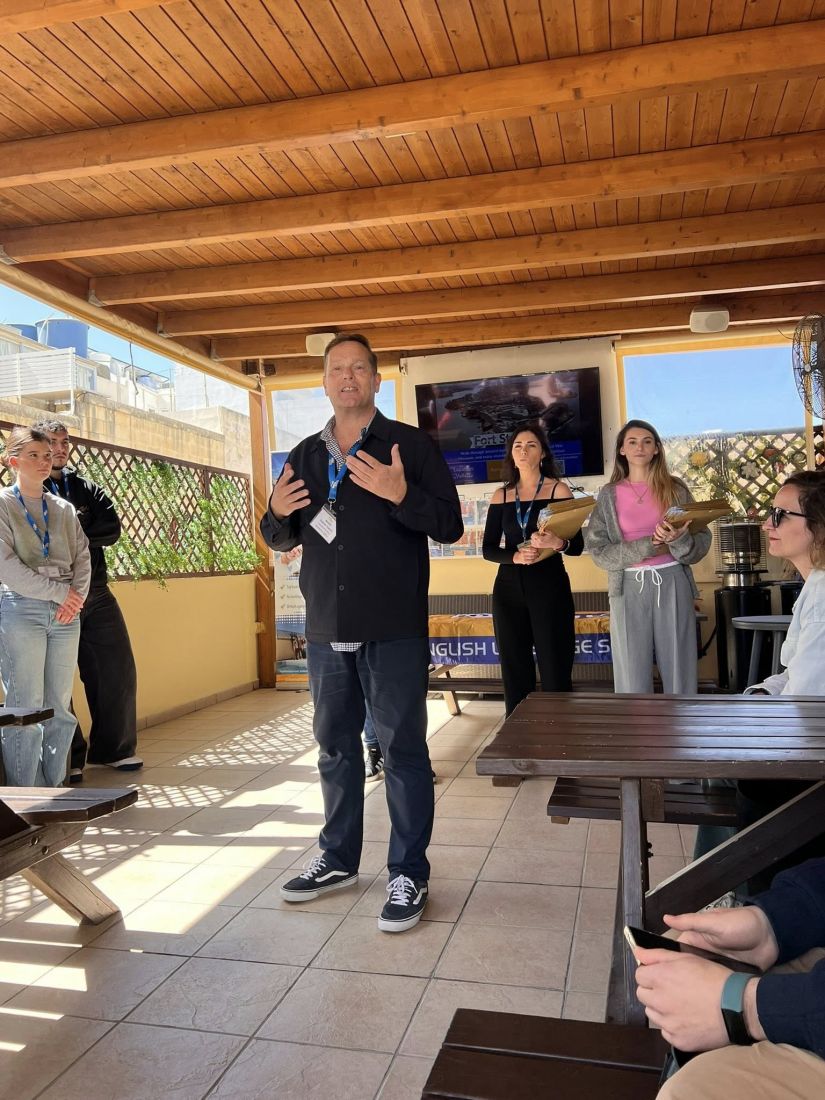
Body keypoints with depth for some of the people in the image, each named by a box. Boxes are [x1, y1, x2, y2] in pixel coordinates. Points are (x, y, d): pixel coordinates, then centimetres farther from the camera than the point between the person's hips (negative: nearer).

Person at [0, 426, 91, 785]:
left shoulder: (63, 508, 15)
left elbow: (83, 557, 11)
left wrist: (76, 597, -6)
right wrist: (58, 592, -11)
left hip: (66, 613, 5)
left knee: (60, 706, 8)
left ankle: (55, 789, 17)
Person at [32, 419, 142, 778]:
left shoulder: (86, 488, 14)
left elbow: (112, 529, 1)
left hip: (96, 594, 4)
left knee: (118, 670, 5)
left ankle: (113, 748, 19)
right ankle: (68, 757, 15)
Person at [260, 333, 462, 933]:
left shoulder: (411, 444, -1)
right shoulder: (306, 454, 13)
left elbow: (450, 526, -8)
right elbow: (283, 538, 19)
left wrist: (401, 493, -24)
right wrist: (277, 513, -4)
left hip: (394, 630, -5)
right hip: (327, 629, 5)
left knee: (403, 750, 2)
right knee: (335, 746, 15)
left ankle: (409, 873, 16)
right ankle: (338, 859, 32)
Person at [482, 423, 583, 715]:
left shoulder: (558, 490, 1)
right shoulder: (500, 496, 10)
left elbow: (578, 546, -3)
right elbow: (488, 549, 6)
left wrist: (558, 543, -26)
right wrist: (515, 556, -15)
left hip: (549, 587, -3)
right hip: (509, 589, 3)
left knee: (555, 673, -4)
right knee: (514, 672, 5)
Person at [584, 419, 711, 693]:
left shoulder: (675, 489, 7)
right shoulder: (609, 495, 6)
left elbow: (701, 543, 2)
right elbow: (598, 550, -3)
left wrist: (678, 540, -19)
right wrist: (647, 547, -13)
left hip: (673, 585, 1)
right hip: (629, 589, 0)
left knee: (680, 671, 3)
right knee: (633, 676, 1)